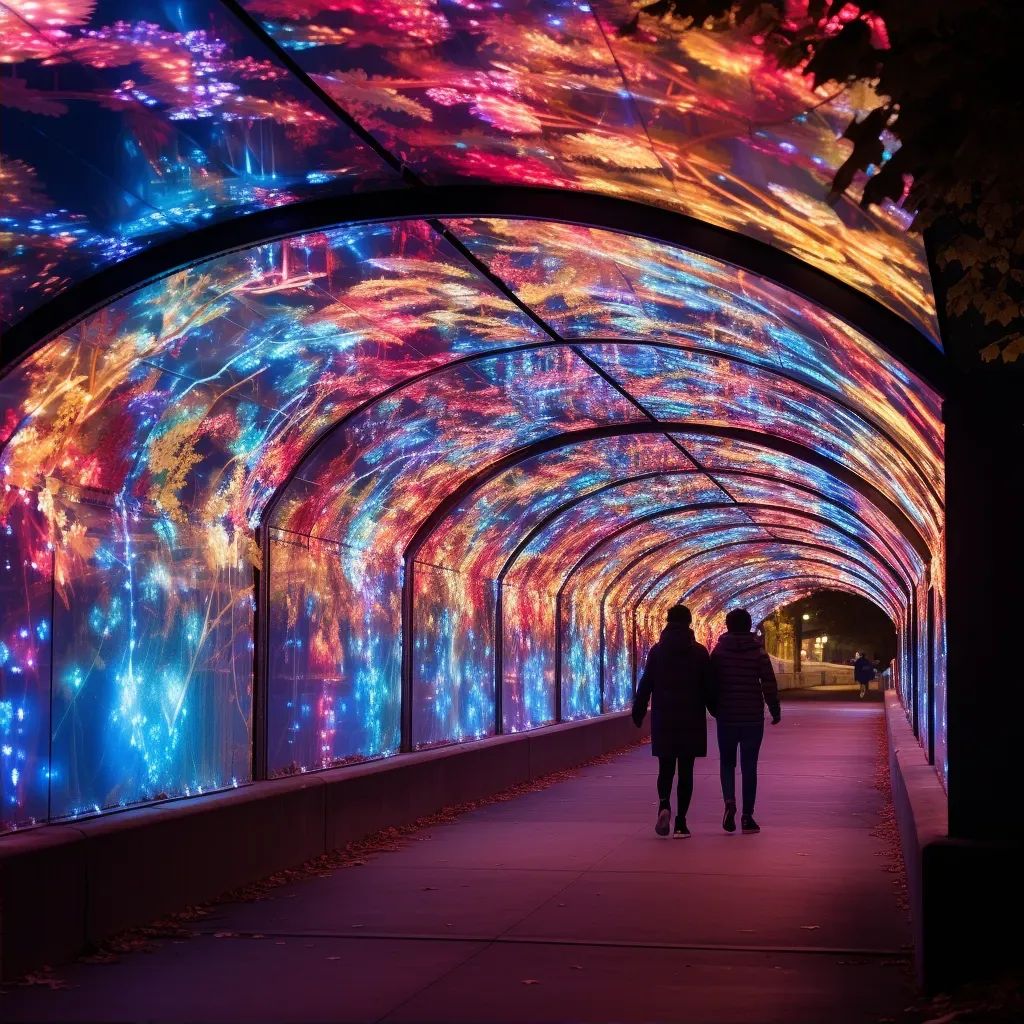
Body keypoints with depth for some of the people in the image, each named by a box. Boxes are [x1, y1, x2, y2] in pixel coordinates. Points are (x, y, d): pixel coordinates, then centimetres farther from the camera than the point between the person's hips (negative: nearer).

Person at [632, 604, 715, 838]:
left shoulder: (657, 651, 0)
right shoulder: (699, 652, -1)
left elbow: (645, 685, 0)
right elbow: (708, 687, 1)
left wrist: (638, 712, 7)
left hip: (663, 719, 1)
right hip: (691, 720, -1)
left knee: (665, 768, 9)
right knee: (686, 771, 4)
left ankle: (664, 805, -19)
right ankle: (681, 822, 1)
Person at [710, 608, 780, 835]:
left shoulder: (719, 651, -1)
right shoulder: (758, 652, -4)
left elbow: (711, 683, 3)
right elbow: (769, 685, -6)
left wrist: (715, 709, 16)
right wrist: (775, 711, 6)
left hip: (726, 717, 1)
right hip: (753, 718, -1)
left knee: (727, 763, 13)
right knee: (749, 766, 6)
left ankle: (729, 801, -13)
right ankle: (747, 816, 4)